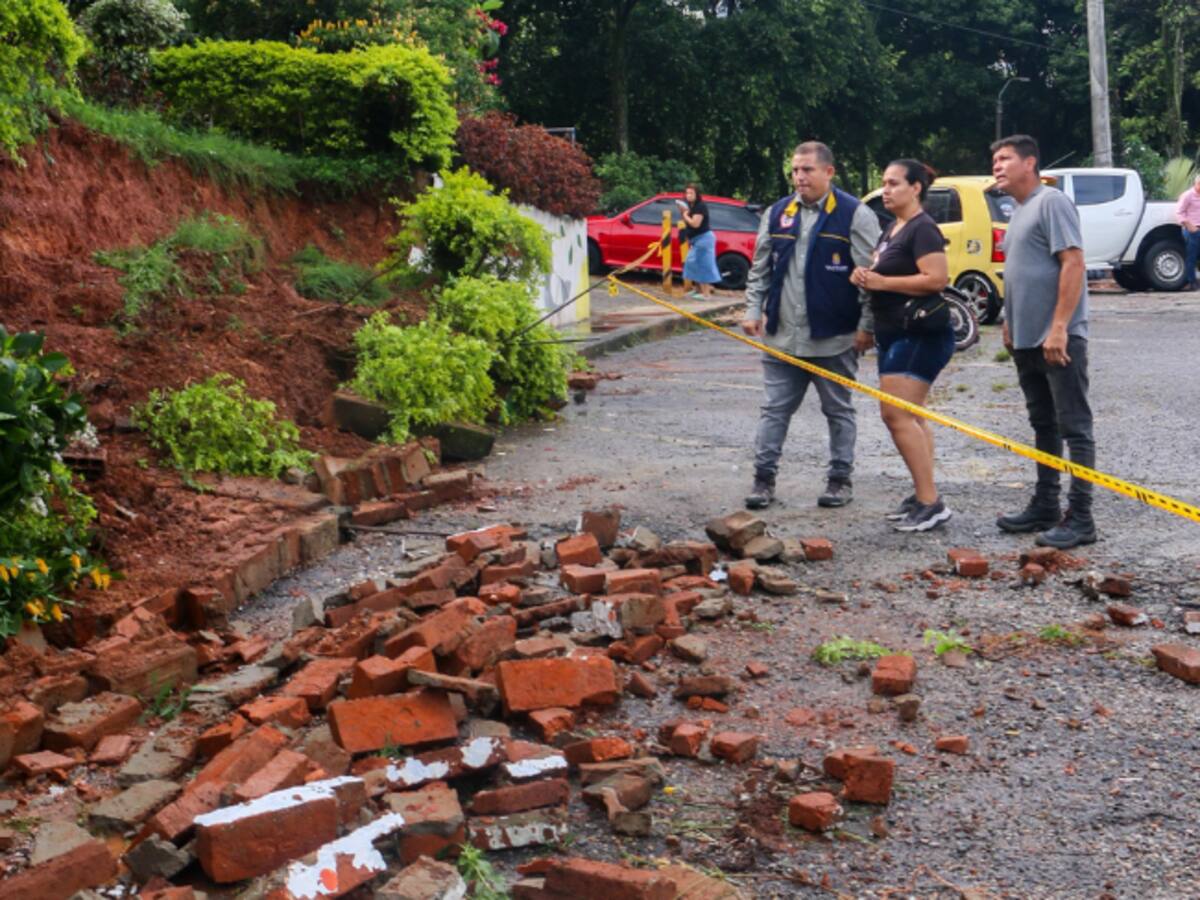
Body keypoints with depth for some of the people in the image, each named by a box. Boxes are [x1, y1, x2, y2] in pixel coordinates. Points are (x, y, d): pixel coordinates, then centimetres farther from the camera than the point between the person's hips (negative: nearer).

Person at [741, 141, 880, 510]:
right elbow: (760, 268, 15)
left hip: (834, 338, -4)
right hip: (782, 336, 4)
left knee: (838, 411, 10)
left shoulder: (855, 215, -6)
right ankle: (764, 477, 13)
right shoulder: (777, 213, 9)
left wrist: (866, 326, -11)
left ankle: (840, 479, 20)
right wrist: (753, 310, 6)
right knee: (775, 409, 6)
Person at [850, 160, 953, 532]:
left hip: (920, 334, -11)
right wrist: (865, 276, 5)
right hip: (894, 333, 11)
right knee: (911, 416, 12)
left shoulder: (923, 229, -13)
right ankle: (923, 497, 18)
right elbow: (884, 272, 29)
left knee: (896, 415, -16)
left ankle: (930, 502, -13)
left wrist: (881, 282, -20)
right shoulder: (892, 229, 17)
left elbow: (937, 279, -23)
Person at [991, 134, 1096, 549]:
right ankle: (1044, 506, 23)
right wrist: (1010, 323, 20)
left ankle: (1080, 518, -3)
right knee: (1043, 425, 15)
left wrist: (1058, 328, -23)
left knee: (1073, 426, -5)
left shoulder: (1052, 202, -11)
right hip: (1027, 339, 10)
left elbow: (1073, 264, -19)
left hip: (1058, 339, -10)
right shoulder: (1019, 211, 18)